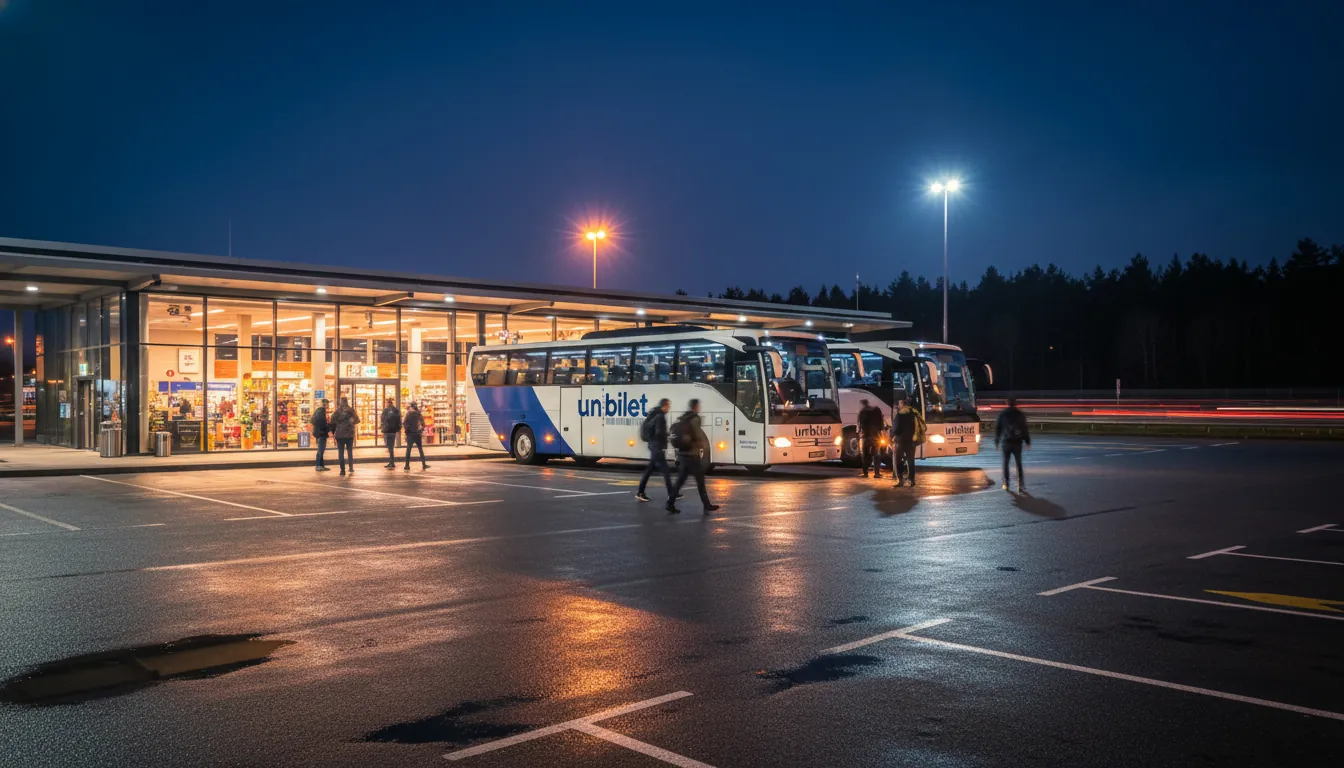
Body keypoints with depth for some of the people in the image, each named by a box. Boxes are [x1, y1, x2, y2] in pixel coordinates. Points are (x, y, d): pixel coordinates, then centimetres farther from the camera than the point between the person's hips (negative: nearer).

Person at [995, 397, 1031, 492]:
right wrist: (1027, 441, 5)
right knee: (1019, 464, 3)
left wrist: (997, 442, 11)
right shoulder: (1020, 414, -2)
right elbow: (1024, 429, -1)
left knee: (1005, 463, 12)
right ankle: (1021, 486, -4)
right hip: (1017, 442, 0)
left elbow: (997, 428, 3)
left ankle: (1006, 484, 16)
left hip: (1006, 442, 0)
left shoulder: (1002, 414, 0)